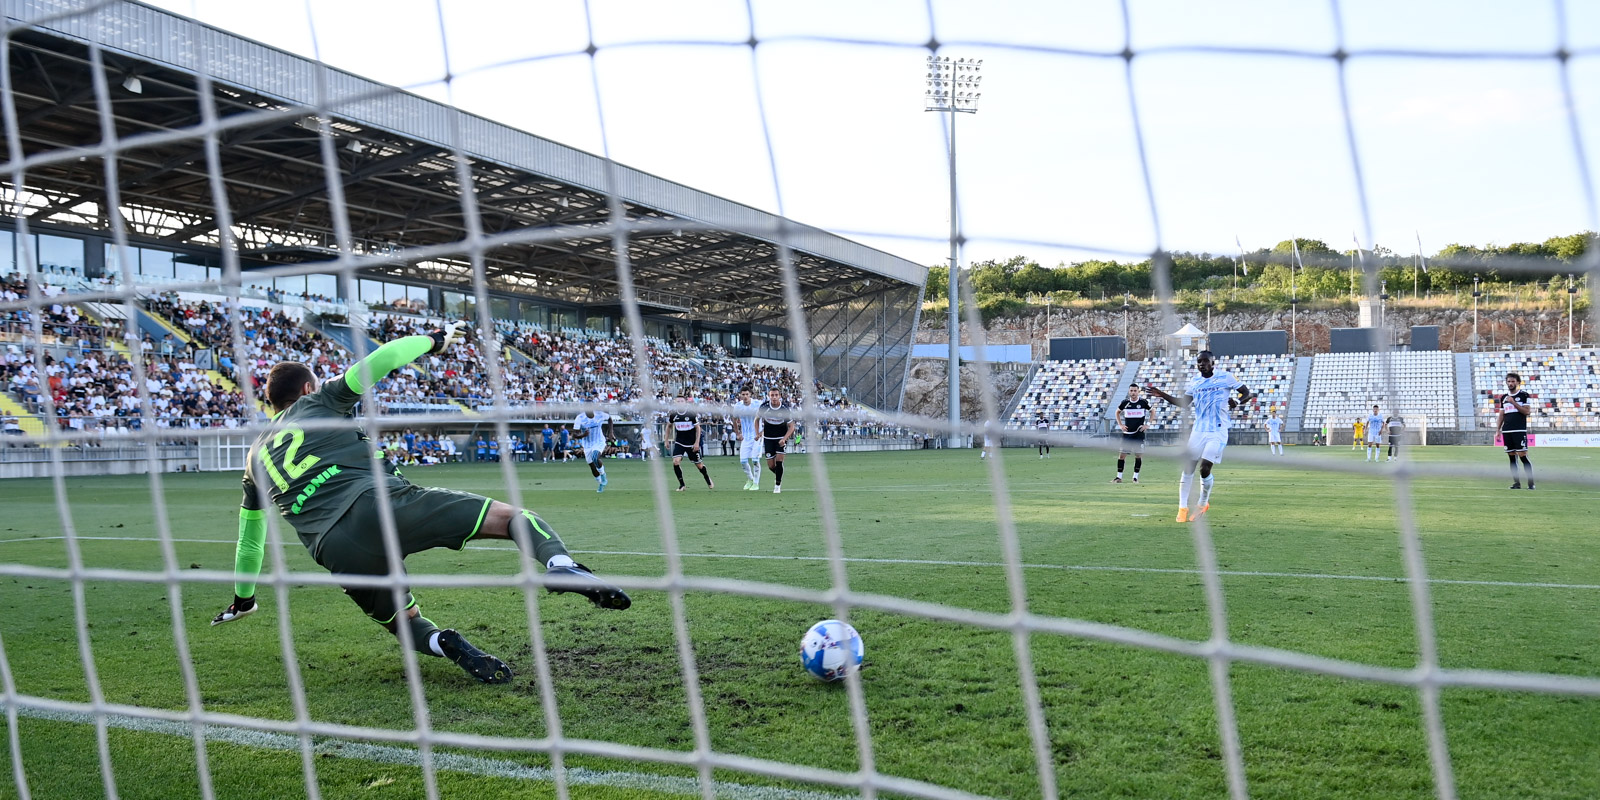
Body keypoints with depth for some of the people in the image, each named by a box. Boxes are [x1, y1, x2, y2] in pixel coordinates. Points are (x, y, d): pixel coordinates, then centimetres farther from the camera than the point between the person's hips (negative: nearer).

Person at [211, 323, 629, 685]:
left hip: (338, 551, 4)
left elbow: (249, 537, 40)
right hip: (384, 503, -4)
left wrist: (242, 598, 54)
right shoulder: (319, 402, 20)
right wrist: (434, 339, 28)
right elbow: (383, 358, 10)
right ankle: (559, 563, -37)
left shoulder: (256, 457, 31)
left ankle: (445, 644, -10)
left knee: (404, 620, 26)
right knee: (511, 516, -3)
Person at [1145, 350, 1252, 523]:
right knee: (1188, 468, 0)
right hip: (1198, 432, 5)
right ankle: (1183, 508, 8)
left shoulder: (1226, 378, -2)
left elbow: (1247, 393, 0)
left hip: (1217, 432, -5)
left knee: (1204, 468, -12)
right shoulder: (1195, 384, 12)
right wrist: (1163, 396, 4)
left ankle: (1203, 503, 12)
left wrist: (1237, 402, -22)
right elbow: (1183, 403, 18)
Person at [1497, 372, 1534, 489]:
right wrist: (1498, 429, 8)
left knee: (1523, 455, -10)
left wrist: (1513, 402, -13)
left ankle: (1531, 482, -6)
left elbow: (1526, 411, -7)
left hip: (1520, 430, -5)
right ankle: (1516, 482, 9)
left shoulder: (1523, 395, 1)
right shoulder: (1503, 398, 15)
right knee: (1511, 457, 5)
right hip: (1506, 431, 5)